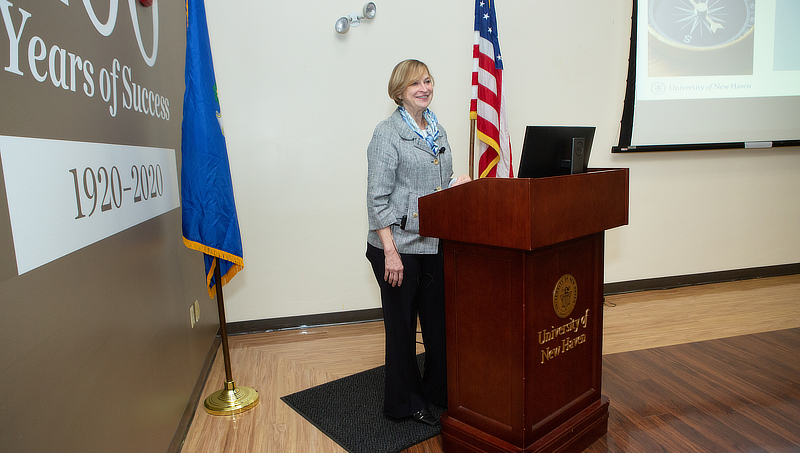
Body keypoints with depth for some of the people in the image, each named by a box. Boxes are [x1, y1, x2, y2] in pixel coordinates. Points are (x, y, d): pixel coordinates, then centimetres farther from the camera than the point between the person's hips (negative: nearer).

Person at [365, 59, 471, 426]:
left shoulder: (437, 130, 13)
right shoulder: (388, 133, -9)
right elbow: (378, 198, -13)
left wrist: (458, 183, -1)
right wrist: (390, 251, -18)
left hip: (436, 243, 7)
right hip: (400, 245, -6)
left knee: (440, 318, 14)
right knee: (402, 324, 7)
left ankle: (439, 388, 34)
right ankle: (405, 401, 25)